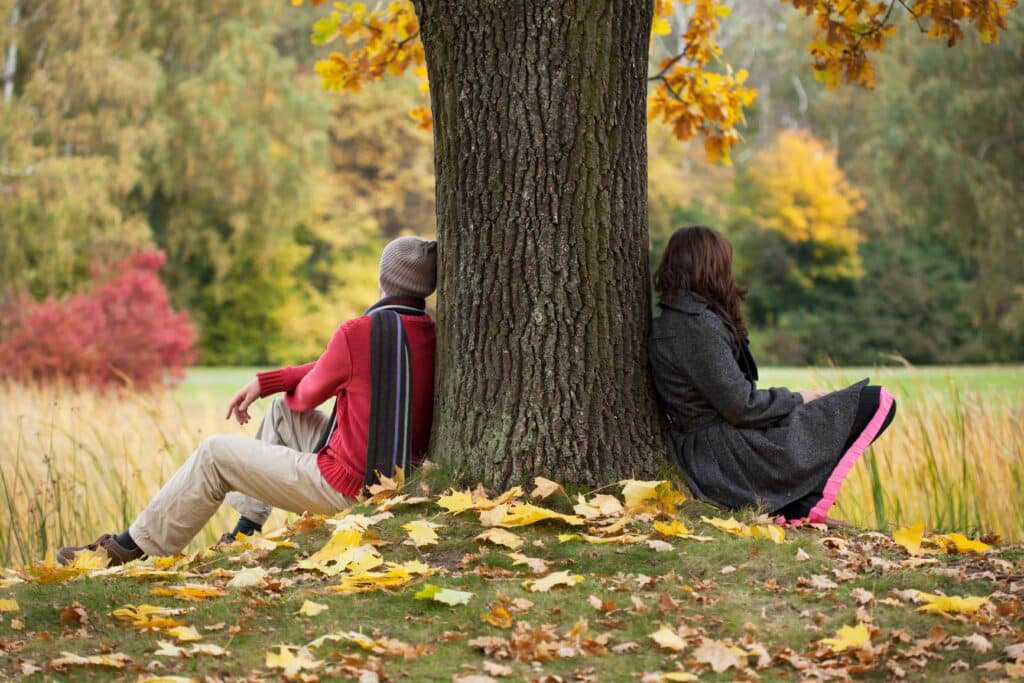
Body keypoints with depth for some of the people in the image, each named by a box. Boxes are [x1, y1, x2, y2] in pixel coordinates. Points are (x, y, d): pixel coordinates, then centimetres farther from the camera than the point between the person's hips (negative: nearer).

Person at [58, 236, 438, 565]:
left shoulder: (360, 332, -20)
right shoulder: (431, 334, 3)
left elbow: (309, 395, -3)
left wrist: (292, 393, 21)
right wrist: (264, 383, 13)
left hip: (345, 486, -8)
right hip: (394, 474, 8)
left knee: (214, 455, 6)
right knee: (280, 412, 25)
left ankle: (136, 547, 20)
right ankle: (245, 532, 31)